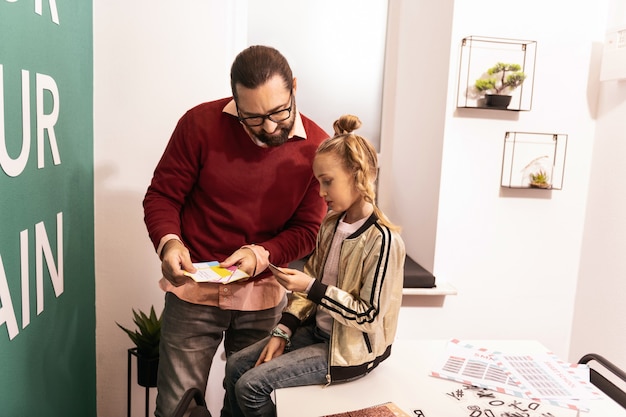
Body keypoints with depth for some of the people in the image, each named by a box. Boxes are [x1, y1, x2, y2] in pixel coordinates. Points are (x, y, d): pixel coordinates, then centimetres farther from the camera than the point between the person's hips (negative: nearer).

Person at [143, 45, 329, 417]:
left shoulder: (316, 147, -8)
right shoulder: (201, 123, -10)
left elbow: (308, 229, -4)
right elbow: (162, 196, -3)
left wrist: (262, 255, -22)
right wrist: (168, 242, -22)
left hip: (264, 300, 1)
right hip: (194, 292, -1)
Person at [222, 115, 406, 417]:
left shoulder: (383, 240, -24)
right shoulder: (331, 225, 0)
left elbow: (369, 316, -22)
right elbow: (309, 285, 5)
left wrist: (312, 288, -25)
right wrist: (281, 332, -3)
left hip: (352, 348, -7)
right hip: (318, 331, 7)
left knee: (251, 385, -13)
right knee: (236, 365, 4)